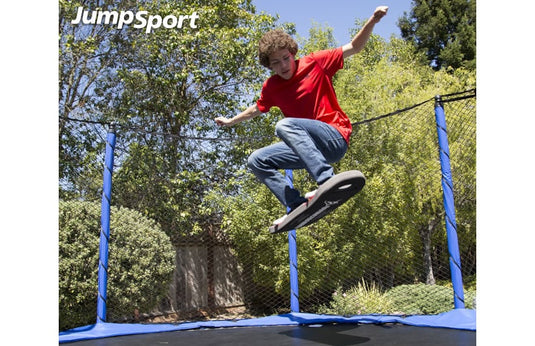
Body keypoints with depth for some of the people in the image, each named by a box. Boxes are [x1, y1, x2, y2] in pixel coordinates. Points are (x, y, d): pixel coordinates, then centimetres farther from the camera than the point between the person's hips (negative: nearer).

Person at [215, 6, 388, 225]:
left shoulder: (315, 63, -3)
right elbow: (256, 109, 28)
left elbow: (355, 47, -1)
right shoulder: (271, 87, 8)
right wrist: (231, 121, 39)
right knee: (257, 161, -1)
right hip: (307, 147, 7)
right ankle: (298, 206, -14)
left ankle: (327, 180, -45)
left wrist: (373, 20, -15)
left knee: (285, 125, -31)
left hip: (335, 139, -6)